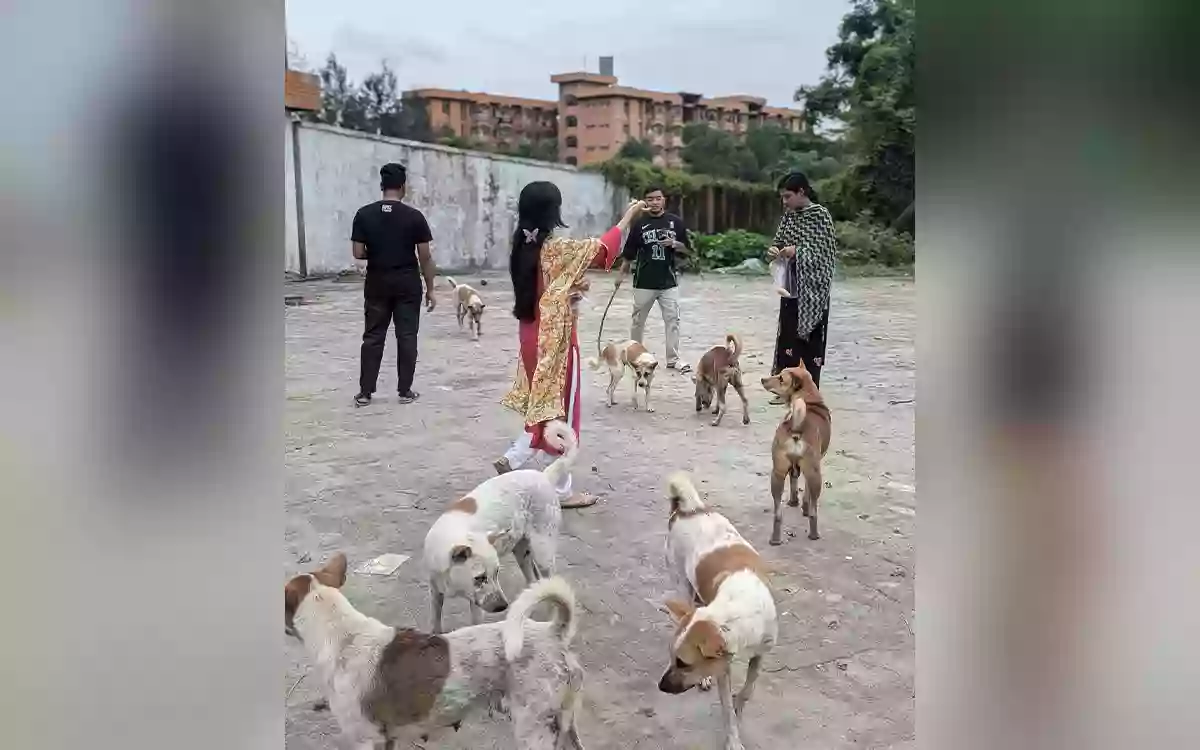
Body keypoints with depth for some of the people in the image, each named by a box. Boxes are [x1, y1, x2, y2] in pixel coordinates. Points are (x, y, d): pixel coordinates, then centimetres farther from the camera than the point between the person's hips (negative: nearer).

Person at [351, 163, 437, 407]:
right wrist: (430, 290, 1)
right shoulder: (414, 216, -7)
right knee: (406, 337, 5)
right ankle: (405, 391, 9)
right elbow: (425, 258, -7)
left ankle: (365, 392, 9)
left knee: (373, 337, 8)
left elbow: (357, 253, -4)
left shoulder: (364, 214, -3)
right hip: (408, 284, -2)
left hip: (377, 283, 2)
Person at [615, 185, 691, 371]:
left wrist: (674, 244, -14)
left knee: (673, 319, -2)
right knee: (638, 320, 11)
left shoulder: (675, 222, 1)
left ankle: (673, 358, 4)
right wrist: (622, 274, 0)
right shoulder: (639, 224, -1)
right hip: (644, 282, 0)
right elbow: (629, 253, 4)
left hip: (668, 282, 0)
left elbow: (687, 249, 5)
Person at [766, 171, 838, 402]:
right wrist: (774, 250, -7)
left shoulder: (820, 215, -9)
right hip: (791, 287, 6)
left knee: (811, 337, 0)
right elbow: (779, 242, 15)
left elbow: (826, 252, -13)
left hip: (812, 288, -6)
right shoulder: (788, 216, 9)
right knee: (787, 334, 6)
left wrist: (797, 252, -21)